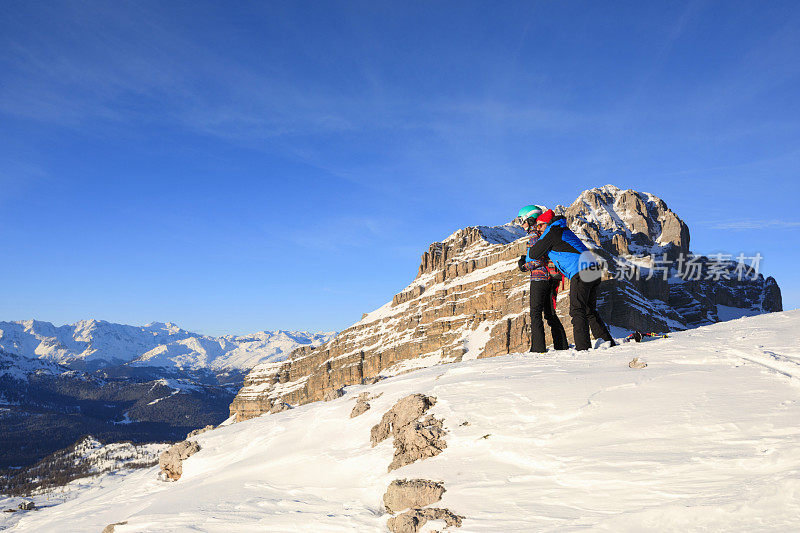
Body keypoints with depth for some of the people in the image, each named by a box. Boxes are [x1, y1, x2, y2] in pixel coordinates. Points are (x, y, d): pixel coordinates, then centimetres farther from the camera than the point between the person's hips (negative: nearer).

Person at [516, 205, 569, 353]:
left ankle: (538, 348, -6)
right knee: (550, 313, 14)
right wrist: (526, 259, 13)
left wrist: (525, 266, -7)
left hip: (539, 278, -9)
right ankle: (562, 345, 15)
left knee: (535, 313, -5)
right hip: (551, 278, 9)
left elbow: (539, 259, -20)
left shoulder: (534, 235, -12)